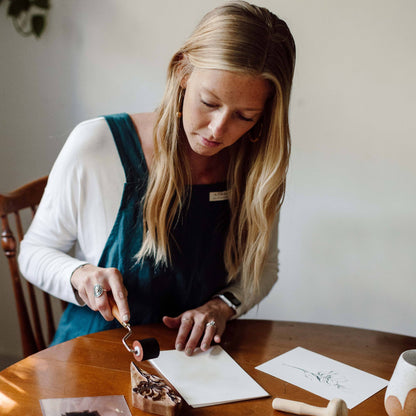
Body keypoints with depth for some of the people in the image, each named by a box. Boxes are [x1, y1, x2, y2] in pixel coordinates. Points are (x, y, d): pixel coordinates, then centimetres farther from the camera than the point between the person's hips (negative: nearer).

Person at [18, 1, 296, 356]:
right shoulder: (96, 146, -16)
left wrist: (223, 304, -10)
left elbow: (263, 265, 9)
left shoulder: (258, 167, -6)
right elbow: (35, 250, -2)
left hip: (194, 356, 2)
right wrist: (79, 274, -23)